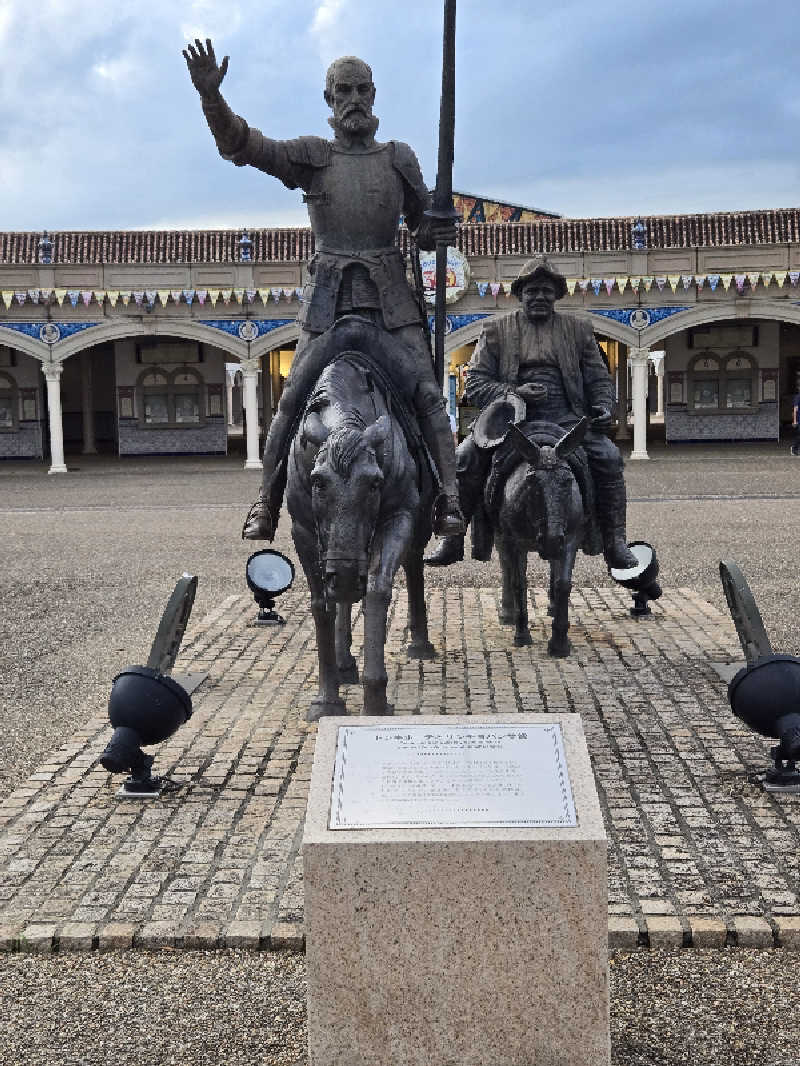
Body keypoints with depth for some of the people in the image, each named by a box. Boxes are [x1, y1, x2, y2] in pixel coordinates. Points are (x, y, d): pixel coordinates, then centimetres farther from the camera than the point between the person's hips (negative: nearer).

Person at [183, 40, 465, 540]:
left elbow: (424, 225, 19)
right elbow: (243, 146, -2)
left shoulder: (399, 158, 12)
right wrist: (211, 97, -18)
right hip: (330, 295, -1)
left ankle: (449, 500, -9)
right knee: (295, 396, -7)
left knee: (426, 392, -11)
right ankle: (267, 502, 2)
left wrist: (440, 232, -5)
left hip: (391, 295, 1)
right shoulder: (311, 156, 8)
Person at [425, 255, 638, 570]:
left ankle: (614, 543, -10)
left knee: (608, 455, -23)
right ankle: (452, 540, -11)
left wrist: (602, 407, -3)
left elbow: (599, 378, 19)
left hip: (565, 418, 1)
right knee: (466, 455, -24)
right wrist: (513, 393, -13)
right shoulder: (496, 330, 11)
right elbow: (474, 382, 5)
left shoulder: (578, 327, 16)